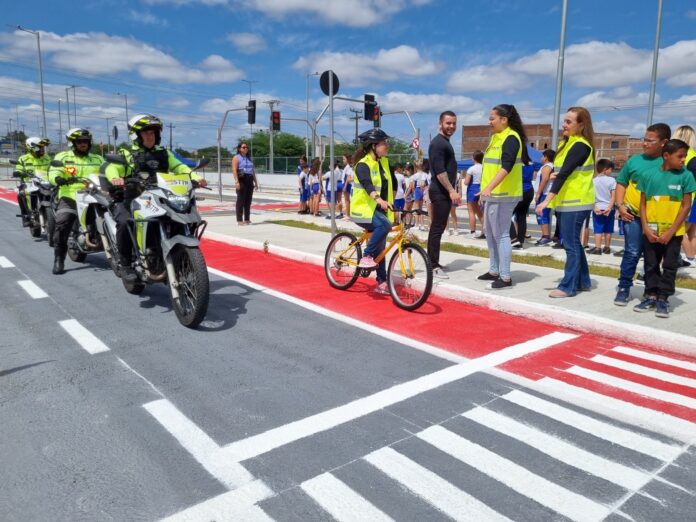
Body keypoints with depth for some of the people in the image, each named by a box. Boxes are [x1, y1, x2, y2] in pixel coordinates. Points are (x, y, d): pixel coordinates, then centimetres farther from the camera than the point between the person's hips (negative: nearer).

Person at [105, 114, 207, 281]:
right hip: (130, 200, -3)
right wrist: (115, 178, -37)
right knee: (125, 223, -32)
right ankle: (126, 265, -16)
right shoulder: (126, 153, 5)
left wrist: (196, 178, -17)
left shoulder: (164, 153, 17)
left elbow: (179, 167, 4)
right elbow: (111, 167, -12)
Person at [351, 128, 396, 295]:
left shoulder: (384, 162, 9)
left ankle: (382, 283, 16)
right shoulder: (363, 164, -14)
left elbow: (393, 182, 21)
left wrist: (391, 201, 13)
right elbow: (367, 185, -32)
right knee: (384, 225, -34)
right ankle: (366, 256, -21)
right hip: (364, 209, -7)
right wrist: (380, 200, -48)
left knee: (380, 248, 8)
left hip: (380, 210, 7)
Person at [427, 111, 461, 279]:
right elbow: (439, 171, -21)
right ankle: (434, 266, -6)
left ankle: (433, 263, 19)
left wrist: (452, 191, 22)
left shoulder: (445, 142, 19)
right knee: (437, 228, -9)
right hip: (440, 192, -10)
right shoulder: (438, 143, -13)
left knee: (438, 227, 12)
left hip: (444, 192, 10)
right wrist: (451, 191, -22)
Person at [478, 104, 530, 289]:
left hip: (503, 194, -10)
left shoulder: (511, 138, -13)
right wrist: (487, 189, 24)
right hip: (493, 194, 10)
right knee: (490, 233, 15)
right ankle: (494, 271, 26)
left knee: (501, 235, -8)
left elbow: (506, 167, -26)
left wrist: (489, 187, -36)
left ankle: (505, 277, -2)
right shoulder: (497, 137, 16)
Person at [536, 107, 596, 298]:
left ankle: (568, 287, 2)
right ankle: (583, 282, 25)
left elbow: (564, 174, -23)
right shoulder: (568, 143, 15)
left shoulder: (580, 146, -14)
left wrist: (547, 200, -27)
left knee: (571, 244, -5)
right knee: (573, 243, 15)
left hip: (576, 203, -9)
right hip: (567, 202, 10)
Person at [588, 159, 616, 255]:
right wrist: (609, 207, -9)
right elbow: (613, 196, -8)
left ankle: (597, 248, -7)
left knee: (598, 229, -1)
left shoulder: (593, 181, 1)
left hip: (598, 208, 0)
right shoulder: (612, 180, -3)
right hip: (608, 208, 0)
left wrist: (595, 207, -10)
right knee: (608, 229, 10)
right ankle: (607, 248, 16)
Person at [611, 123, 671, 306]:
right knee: (632, 252, -2)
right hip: (633, 215, 0)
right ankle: (624, 288, 10)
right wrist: (620, 205, -2)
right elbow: (621, 183, 11)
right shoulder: (635, 160, 2)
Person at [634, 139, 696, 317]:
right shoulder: (649, 175, -1)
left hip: (673, 232, -1)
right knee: (651, 265, 10)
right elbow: (643, 204, 4)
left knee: (669, 266, 5)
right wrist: (646, 228, -7)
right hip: (651, 232, 2)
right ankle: (651, 296, 22)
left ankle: (663, 299, 14)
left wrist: (671, 231, -10)